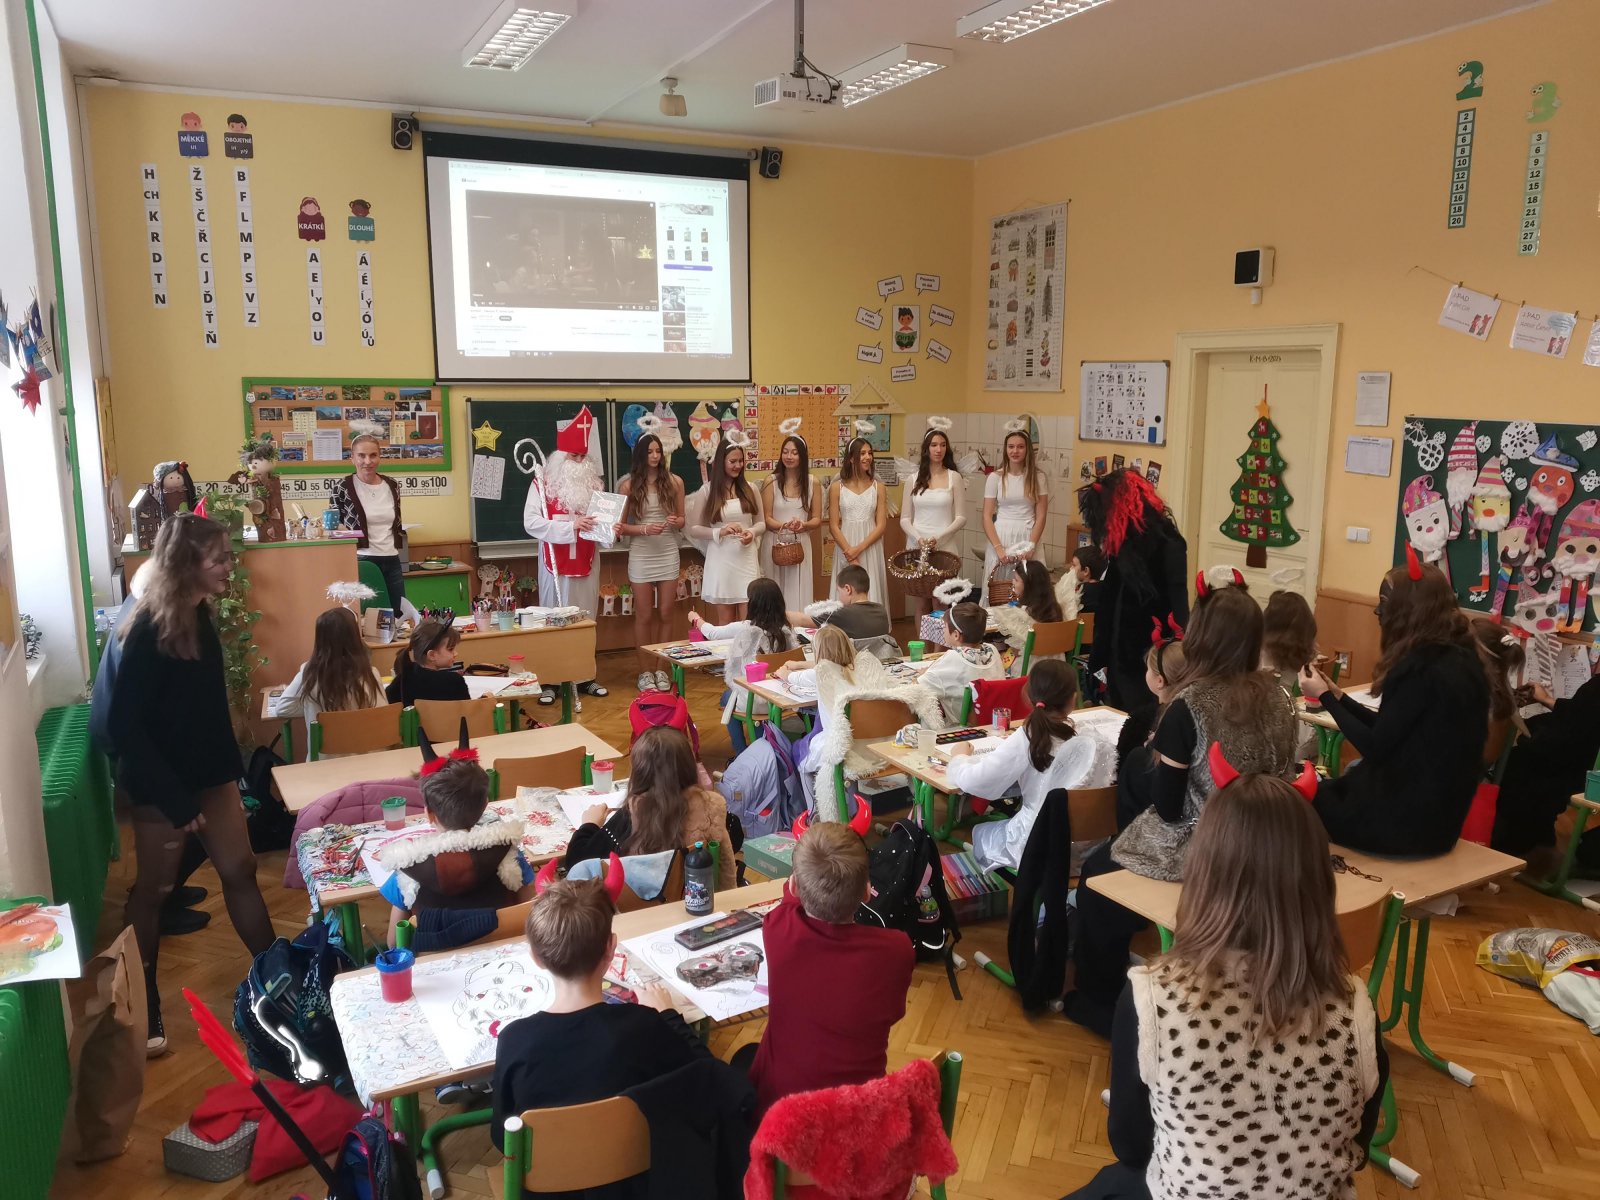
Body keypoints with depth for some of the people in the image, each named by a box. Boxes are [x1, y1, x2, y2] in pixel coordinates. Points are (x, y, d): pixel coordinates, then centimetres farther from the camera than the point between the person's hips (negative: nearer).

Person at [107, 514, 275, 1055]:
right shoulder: (147, 632, -21)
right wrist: (175, 801, -20)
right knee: (152, 889, 9)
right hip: (159, 785, -7)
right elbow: (124, 727, -22)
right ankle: (144, 1003, 26)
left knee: (240, 871, 10)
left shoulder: (198, 615, 1)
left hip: (209, 773, 7)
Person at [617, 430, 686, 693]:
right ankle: (645, 671, 14)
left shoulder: (674, 482, 2)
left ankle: (661, 669, 17)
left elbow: (682, 520, 9)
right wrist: (645, 529, -18)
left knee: (665, 614, 6)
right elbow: (621, 525, -2)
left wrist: (675, 522, -13)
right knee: (644, 616, 4)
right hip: (641, 556, -2)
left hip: (668, 555, 2)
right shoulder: (629, 485, -2)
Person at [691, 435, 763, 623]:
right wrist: (720, 532, -15)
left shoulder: (749, 489, 6)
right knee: (725, 621, 7)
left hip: (747, 558, 2)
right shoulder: (707, 490, -1)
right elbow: (694, 530, 0)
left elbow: (761, 522, 14)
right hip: (720, 559, -1)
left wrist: (752, 533, -8)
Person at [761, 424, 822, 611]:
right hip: (775, 544, -2)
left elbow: (817, 519, 6)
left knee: (798, 593, 3)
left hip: (801, 545, 2)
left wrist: (803, 525, -15)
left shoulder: (812, 483, 3)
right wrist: (784, 526, -23)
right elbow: (765, 519, -4)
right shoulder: (771, 481, -3)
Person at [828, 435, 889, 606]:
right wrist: (849, 553, -12)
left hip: (871, 549, 1)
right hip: (845, 550, -1)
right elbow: (833, 526, -2)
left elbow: (881, 525, -1)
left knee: (871, 593, 3)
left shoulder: (878, 488, 4)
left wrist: (859, 549, -13)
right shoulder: (837, 487, 1)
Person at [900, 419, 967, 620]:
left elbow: (961, 518, -2)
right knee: (922, 603, 4)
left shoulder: (954, 477, 1)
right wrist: (918, 538, -11)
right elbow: (905, 518, 7)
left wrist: (938, 538, -15)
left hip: (945, 547, -2)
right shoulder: (914, 479, 7)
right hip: (917, 547, 2)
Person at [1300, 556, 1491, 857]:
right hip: (1441, 814, 8)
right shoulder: (1464, 659, 4)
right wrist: (1338, 696, 14)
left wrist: (1325, 698, -7)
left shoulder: (1420, 668, -23)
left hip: (1408, 819, -8)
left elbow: (1374, 747, -18)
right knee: (1331, 788, 22)